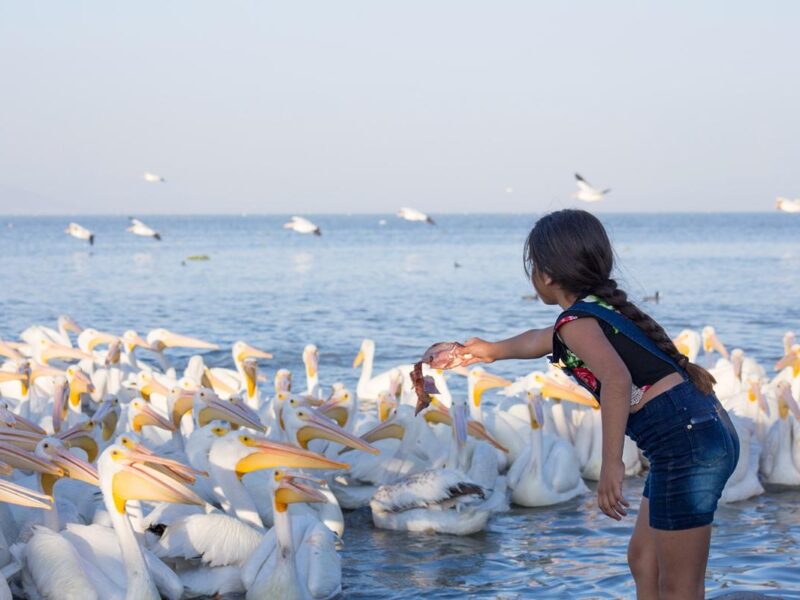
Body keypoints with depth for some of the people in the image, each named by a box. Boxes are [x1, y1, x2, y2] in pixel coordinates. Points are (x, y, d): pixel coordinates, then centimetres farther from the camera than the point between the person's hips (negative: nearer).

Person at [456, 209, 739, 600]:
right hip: (708, 432, 10)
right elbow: (540, 341, 44)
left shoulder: (577, 321, -8)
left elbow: (616, 379, -30)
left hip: (686, 445, -10)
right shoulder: (602, 308, 21)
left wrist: (611, 465, -33)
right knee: (643, 559, 22)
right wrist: (492, 351, 62)